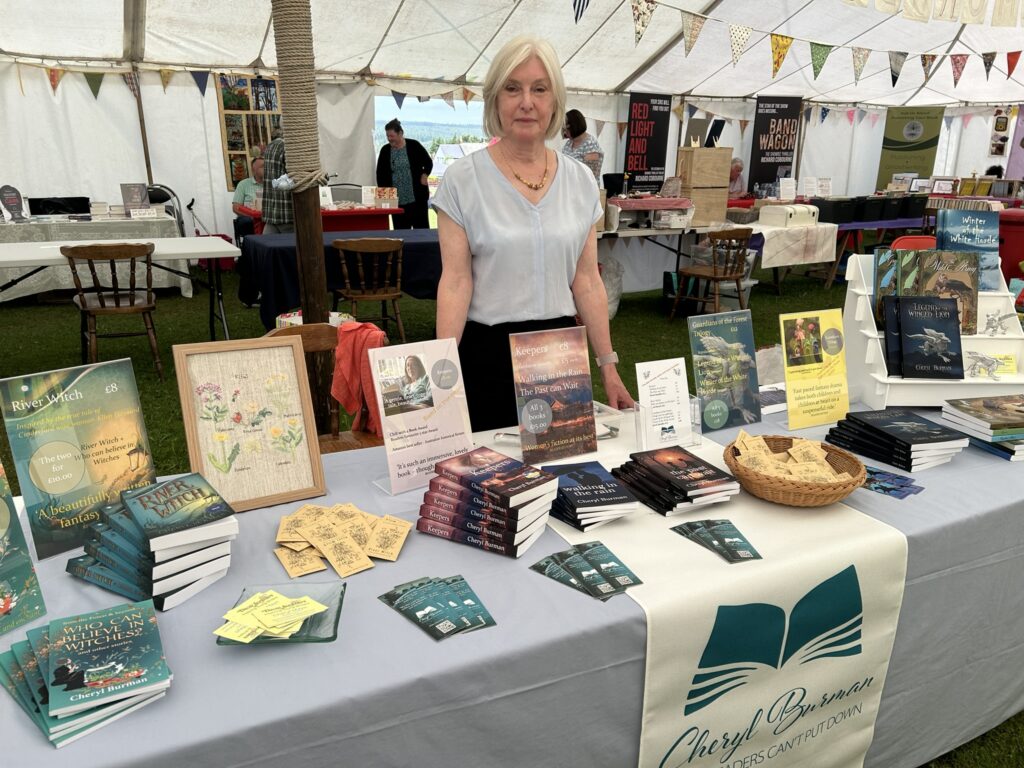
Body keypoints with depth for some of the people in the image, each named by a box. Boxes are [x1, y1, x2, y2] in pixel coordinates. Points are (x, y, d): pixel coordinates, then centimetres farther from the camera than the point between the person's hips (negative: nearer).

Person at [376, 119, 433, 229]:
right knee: (401, 230, 2)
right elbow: (380, 174, 9)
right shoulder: (385, 150, 6)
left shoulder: (413, 145, -1)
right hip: (396, 198, 2)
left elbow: (428, 163, 7)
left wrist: (424, 177, -5)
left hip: (417, 196, -2)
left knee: (421, 227, -1)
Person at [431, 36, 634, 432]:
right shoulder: (462, 179, -5)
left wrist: (608, 365, 5)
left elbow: (586, 281, 6)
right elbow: (455, 282, -9)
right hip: (487, 351, -3)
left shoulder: (580, 181, 4)